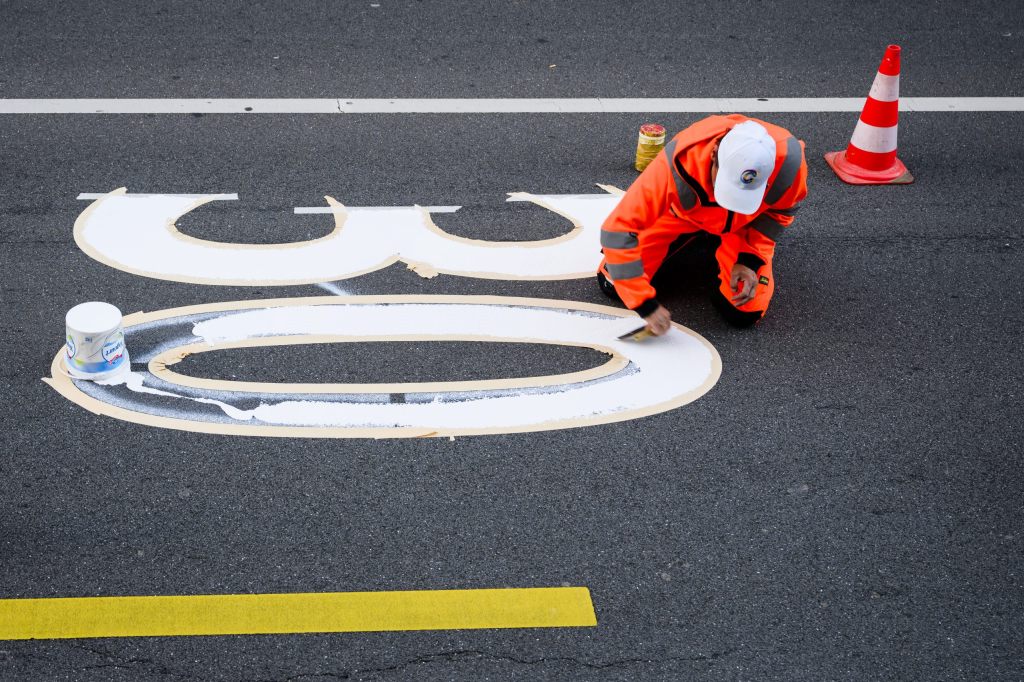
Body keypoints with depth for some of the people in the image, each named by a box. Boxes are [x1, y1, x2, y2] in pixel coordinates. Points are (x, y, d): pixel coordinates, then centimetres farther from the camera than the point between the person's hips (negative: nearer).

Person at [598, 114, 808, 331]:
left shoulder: (788, 159, -38)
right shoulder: (678, 165, -45)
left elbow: (780, 210, -12)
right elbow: (618, 230, -38)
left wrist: (751, 259, -20)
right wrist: (645, 305, -38)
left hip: (742, 225, 1)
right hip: (680, 213, -1)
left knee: (745, 313, -14)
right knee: (613, 284, -7)